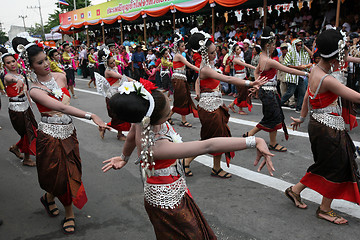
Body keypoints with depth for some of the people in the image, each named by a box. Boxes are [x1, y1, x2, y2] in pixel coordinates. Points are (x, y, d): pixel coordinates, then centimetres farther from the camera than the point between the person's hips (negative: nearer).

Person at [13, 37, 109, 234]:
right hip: (50, 136, -5)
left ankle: (49, 197, 40)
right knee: (59, 174, 6)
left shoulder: (60, 77, 1)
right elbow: (61, 107, -29)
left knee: (70, 172, 11)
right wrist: (91, 116, -37)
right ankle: (69, 214, 29)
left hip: (68, 131, 5)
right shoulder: (35, 90, -16)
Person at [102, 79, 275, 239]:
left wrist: (124, 157, 30)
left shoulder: (141, 119, -15)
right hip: (166, 200, -8)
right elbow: (208, 146, -43)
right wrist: (254, 141, -41)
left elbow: (131, 137, 8)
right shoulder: (157, 147, -41)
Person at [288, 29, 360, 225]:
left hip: (320, 125, 9)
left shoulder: (316, 71, 3)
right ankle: (324, 209, 23)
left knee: (325, 166, 21)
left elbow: (307, 96, 16)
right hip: (328, 129, -9)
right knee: (337, 166, 6)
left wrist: (302, 117, 27)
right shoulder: (327, 80, -26)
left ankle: (295, 190, 32)